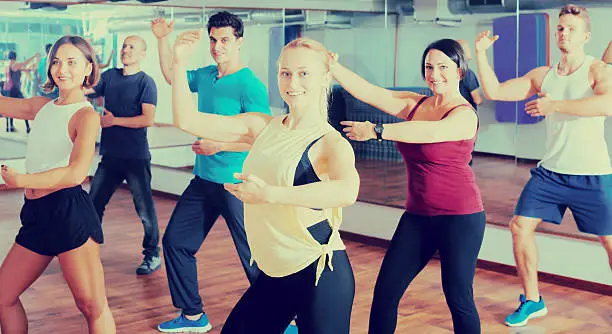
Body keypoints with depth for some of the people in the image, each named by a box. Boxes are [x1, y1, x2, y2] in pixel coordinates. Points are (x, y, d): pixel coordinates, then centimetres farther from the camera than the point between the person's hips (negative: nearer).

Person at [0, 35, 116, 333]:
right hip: (36, 215, 8)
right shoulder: (41, 106, 14)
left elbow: (76, 173, -21)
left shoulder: (86, 115, -8)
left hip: (69, 211, -8)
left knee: (92, 306, -5)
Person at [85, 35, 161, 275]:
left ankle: (153, 255, 13)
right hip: (110, 155, 6)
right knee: (93, 204, 9)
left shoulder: (146, 82, -6)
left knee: (144, 209, -1)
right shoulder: (109, 76, 11)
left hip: (136, 157, -5)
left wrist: (113, 120, -13)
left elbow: (148, 119, -15)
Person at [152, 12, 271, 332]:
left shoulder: (250, 86, -16)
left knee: (254, 258, -3)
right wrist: (163, 40, 14)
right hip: (203, 180, 8)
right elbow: (172, 75, 26)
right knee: (175, 241, 13)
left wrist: (219, 145, -20)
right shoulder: (206, 76, 7)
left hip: (237, 185, -8)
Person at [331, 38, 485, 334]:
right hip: (418, 215, 6)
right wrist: (331, 66, -11)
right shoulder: (414, 104, 7)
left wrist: (376, 131, -34)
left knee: (458, 298, 1)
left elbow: (431, 132, -32)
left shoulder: (465, 115, -11)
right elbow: (366, 91, 1)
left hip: (459, 216, -6)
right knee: (385, 290, 3)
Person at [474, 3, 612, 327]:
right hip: (550, 173, 5)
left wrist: (554, 105, -27)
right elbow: (494, 91, 7)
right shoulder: (542, 76, 7)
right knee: (520, 226, 1)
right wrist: (480, 53, -3)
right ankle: (532, 300, 17)